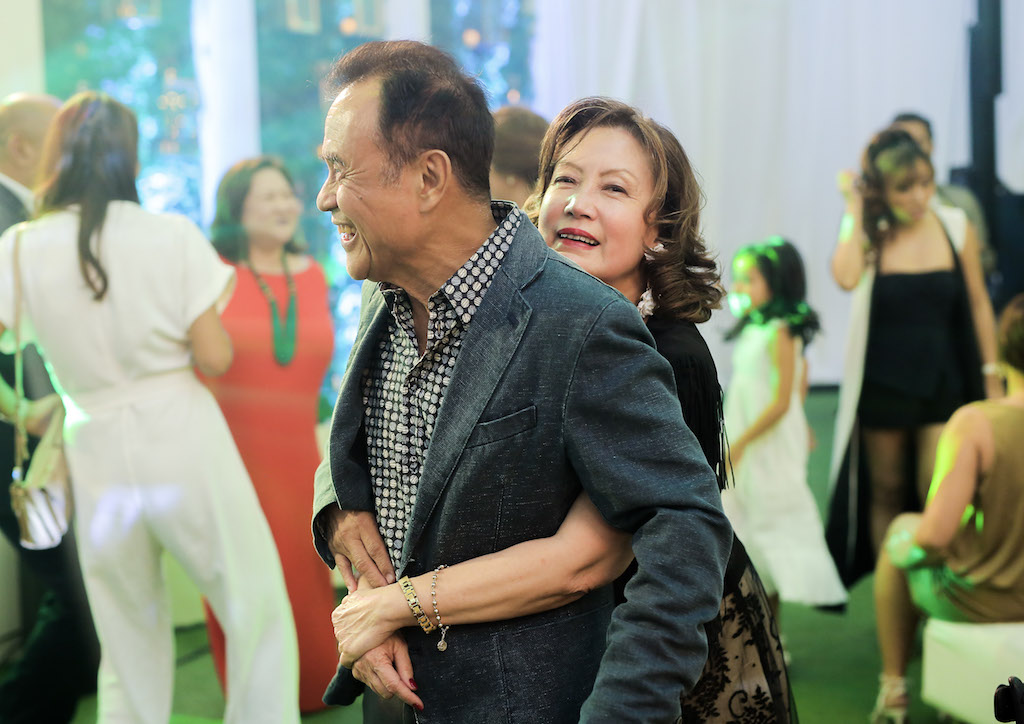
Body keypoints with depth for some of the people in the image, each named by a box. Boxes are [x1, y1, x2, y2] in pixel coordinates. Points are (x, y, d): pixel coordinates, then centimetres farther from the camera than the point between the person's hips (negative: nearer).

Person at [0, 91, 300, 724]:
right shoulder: (174, 234, -5)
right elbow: (214, 358, -5)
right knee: (261, 619, 8)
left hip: (99, 456, 3)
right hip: (185, 441, -3)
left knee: (130, 649, 17)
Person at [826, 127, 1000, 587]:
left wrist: (990, 375, 7)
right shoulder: (868, 234, -5)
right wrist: (854, 210, -18)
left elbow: (978, 304, 7)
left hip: (943, 384, 0)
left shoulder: (957, 228, -1)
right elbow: (846, 277, -29)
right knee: (887, 492, 9)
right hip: (882, 387, 0)